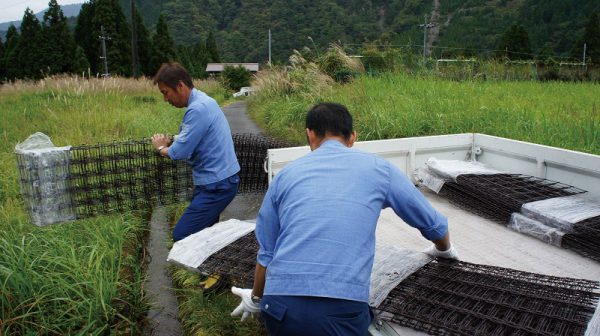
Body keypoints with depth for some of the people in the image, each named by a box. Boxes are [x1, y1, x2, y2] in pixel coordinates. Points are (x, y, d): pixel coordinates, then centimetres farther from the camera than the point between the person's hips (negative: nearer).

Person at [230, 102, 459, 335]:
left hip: (280, 306, 3)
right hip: (341, 309, -2)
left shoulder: (286, 174, 15)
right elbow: (431, 221, 24)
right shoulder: (377, 168, 11)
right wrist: (444, 249, 47)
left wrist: (256, 299, 40)